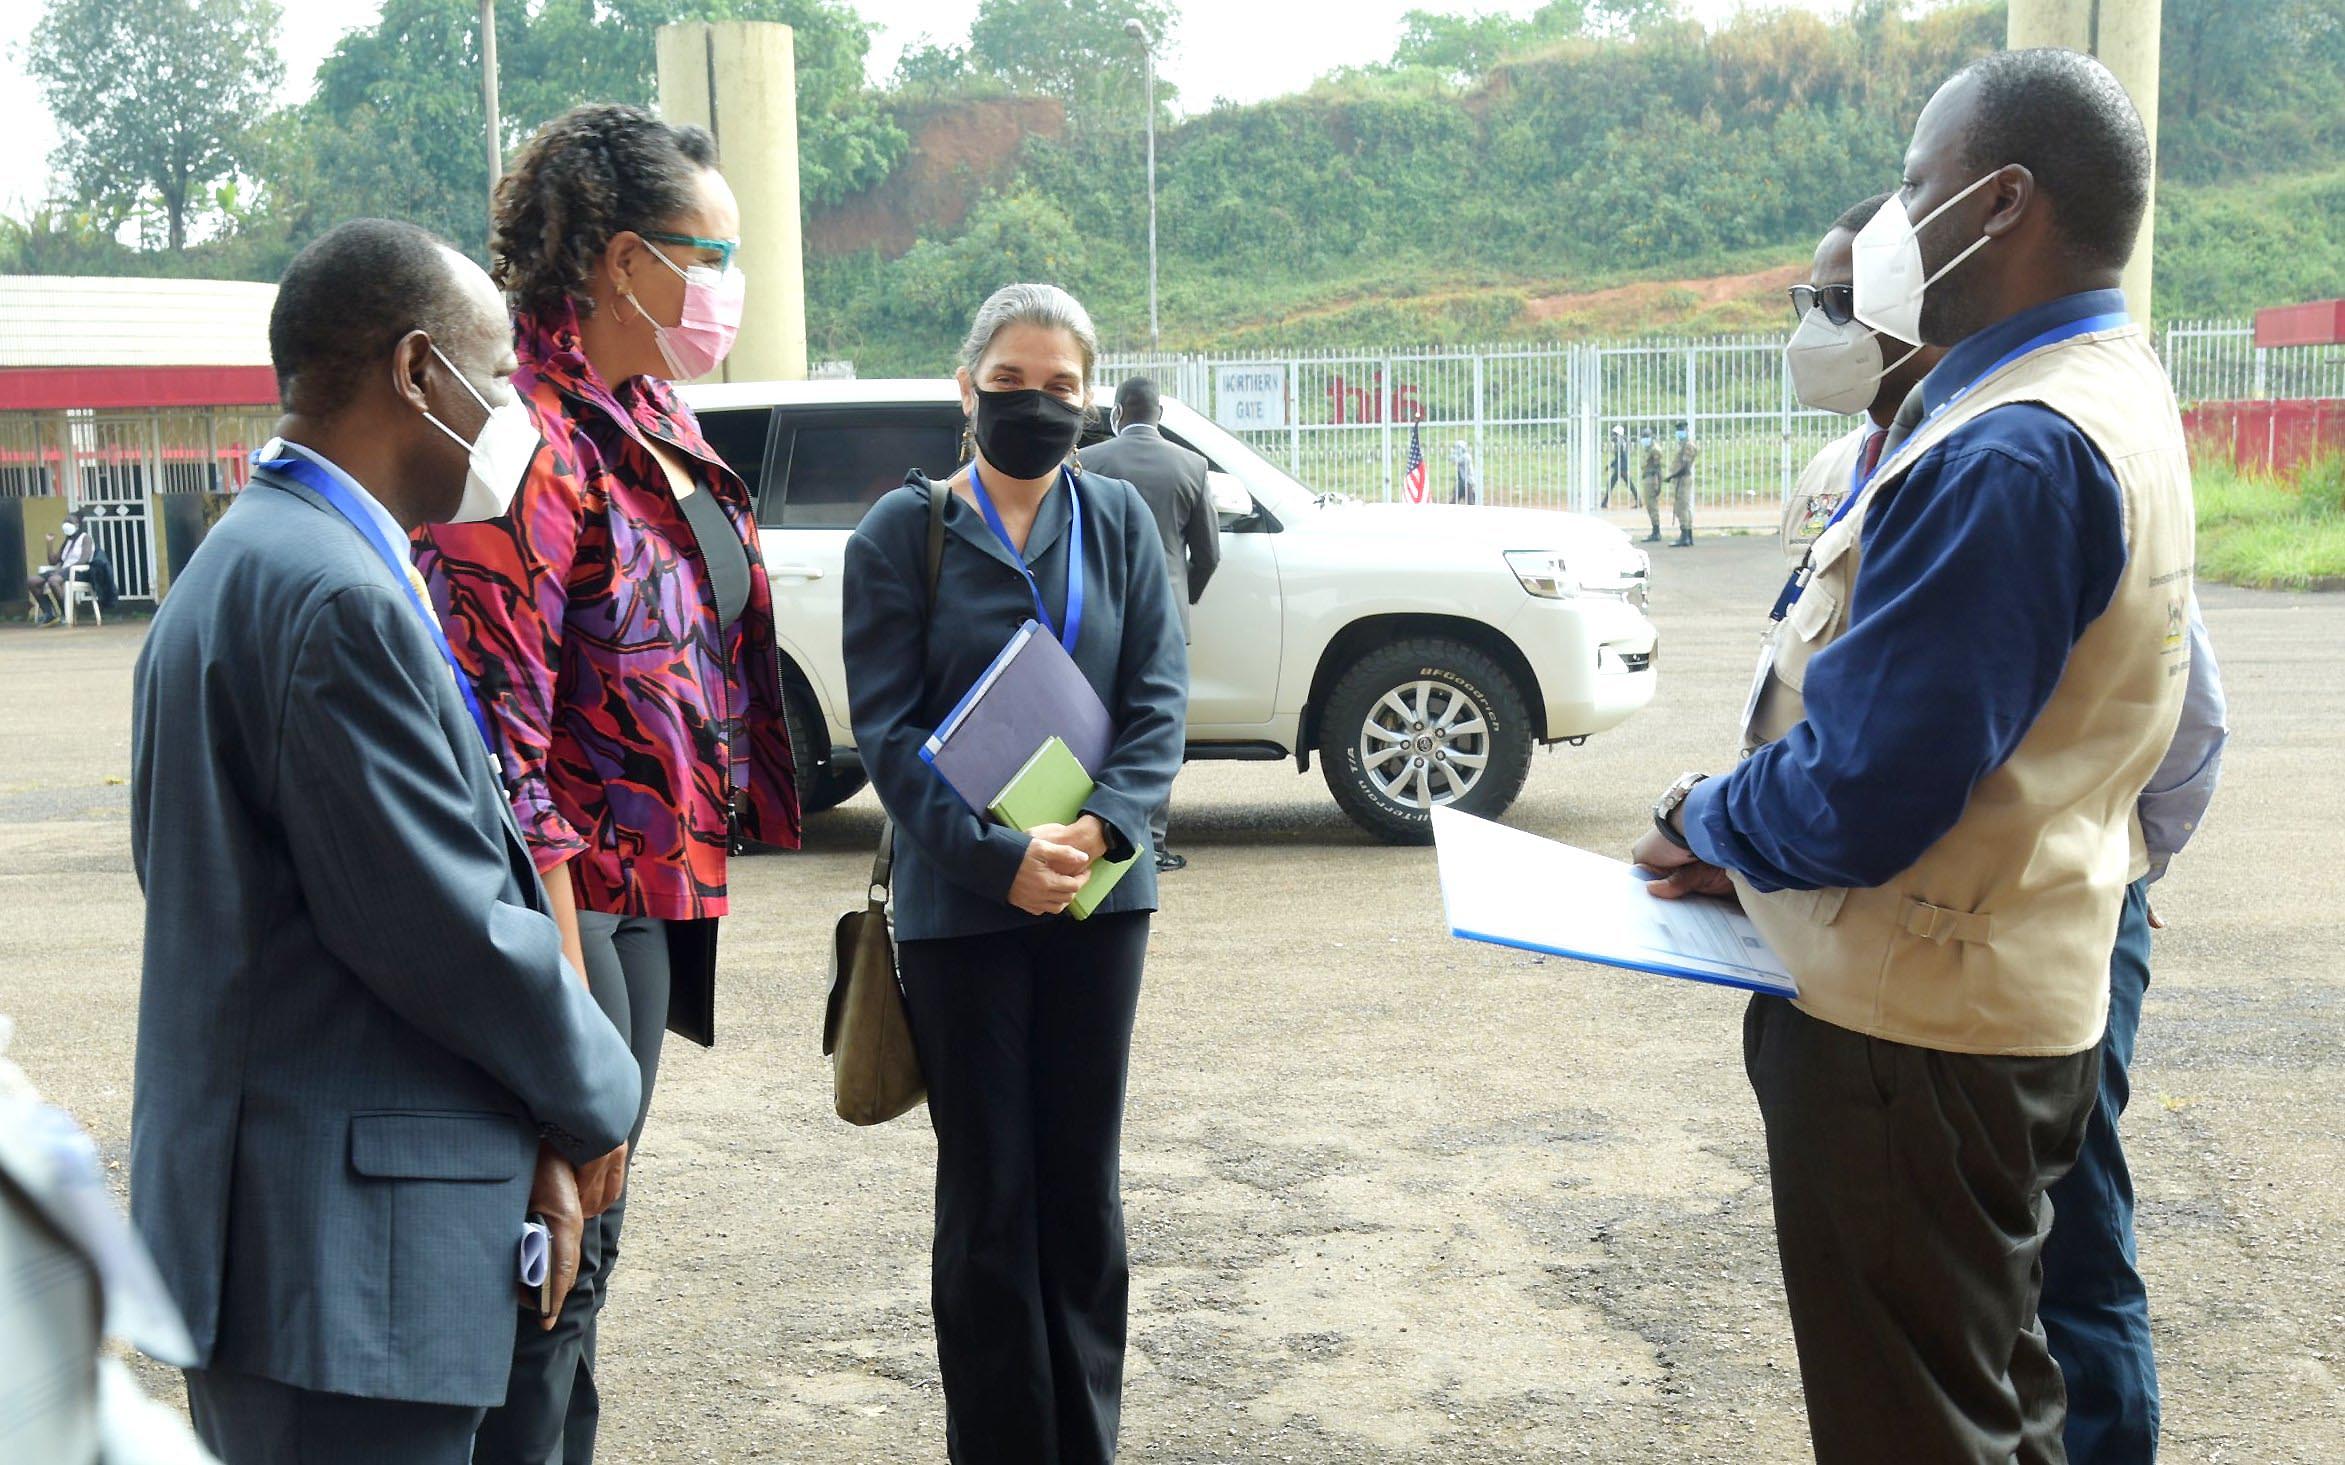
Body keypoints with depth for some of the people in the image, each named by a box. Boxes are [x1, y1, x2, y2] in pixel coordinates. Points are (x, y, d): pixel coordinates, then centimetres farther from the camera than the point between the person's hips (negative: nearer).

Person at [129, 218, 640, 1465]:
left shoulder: (240, 563, 14)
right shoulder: (338, 596, -19)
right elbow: (446, 926, -21)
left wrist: (521, 1125, 9)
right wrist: (591, 1101, -3)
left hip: (242, 1211, 11)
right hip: (342, 1261, -11)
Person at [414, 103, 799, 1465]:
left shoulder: (652, 418, 11)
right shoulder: (533, 436, -19)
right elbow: (500, 734, -22)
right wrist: (560, 970, -22)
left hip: (655, 884, 9)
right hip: (570, 891, -9)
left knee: (587, 1233, 19)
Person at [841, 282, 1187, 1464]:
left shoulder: (1120, 521, 6)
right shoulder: (904, 529, -1)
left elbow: (1158, 699, 1)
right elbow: (887, 726, -6)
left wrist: (1099, 826, -17)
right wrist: (997, 857, -18)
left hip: (1099, 892, 2)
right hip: (959, 901, -2)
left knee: (1084, 1181, 10)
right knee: (988, 1190, 4)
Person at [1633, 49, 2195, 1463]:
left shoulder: (2008, 456, -24)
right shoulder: (2113, 393, 9)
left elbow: (1857, 800, -27)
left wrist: (1707, 822, -7)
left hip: (1911, 1028, -10)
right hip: (2024, 992, 10)